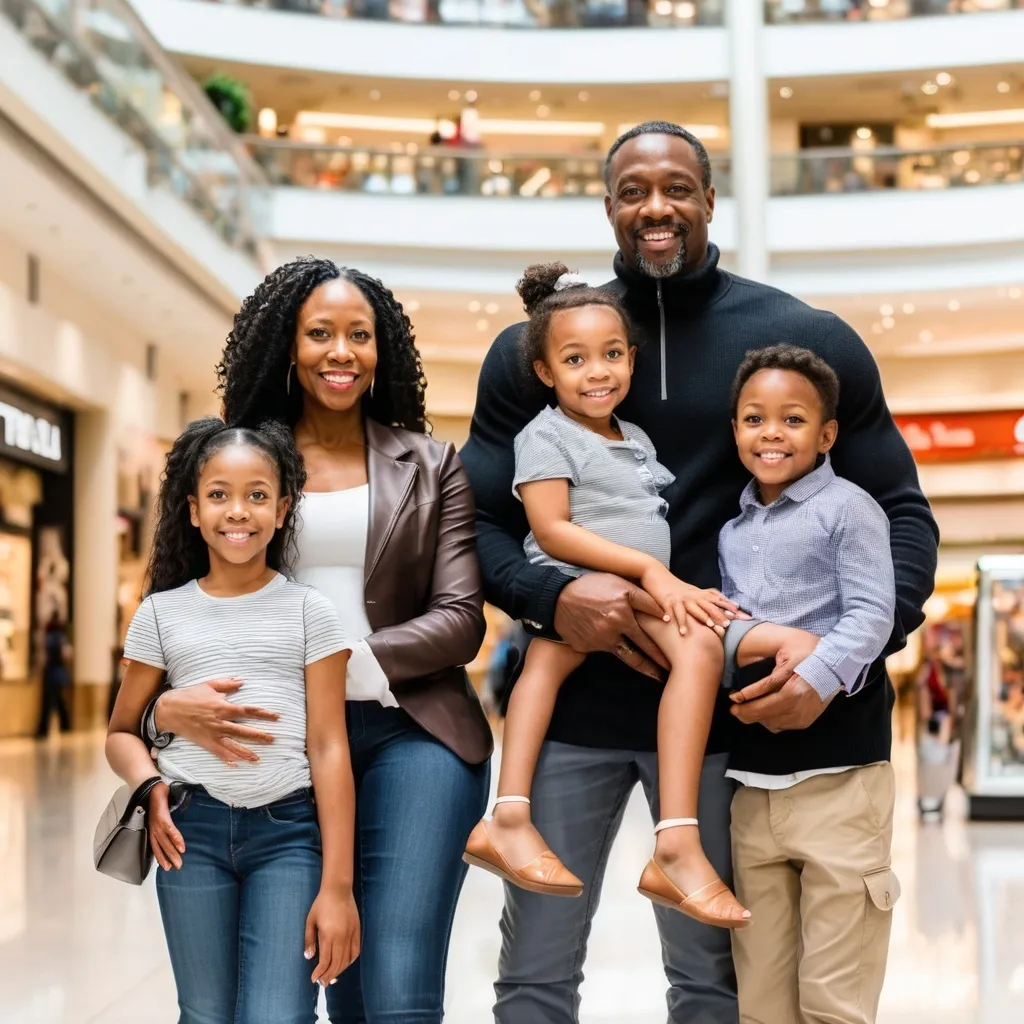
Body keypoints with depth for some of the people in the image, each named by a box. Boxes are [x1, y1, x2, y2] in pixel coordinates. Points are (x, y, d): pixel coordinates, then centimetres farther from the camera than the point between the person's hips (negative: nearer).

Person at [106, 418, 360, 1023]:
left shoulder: (309, 612, 3)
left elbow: (329, 748, -1)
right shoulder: (162, 614, 8)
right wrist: (150, 785, -9)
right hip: (192, 830, 2)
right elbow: (122, 731, 15)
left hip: (289, 829, -2)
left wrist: (338, 885, -6)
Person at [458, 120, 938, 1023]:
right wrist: (550, 594, -18)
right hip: (570, 699, 1)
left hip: (722, 703, -1)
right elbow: (476, 520, 5)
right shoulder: (534, 348, 4)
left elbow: (903, 517, 2)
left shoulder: (807, 341, 1)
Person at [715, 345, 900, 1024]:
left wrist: (807, 683, -28)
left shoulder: (847, 508, -2)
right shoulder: (730, 531, 15)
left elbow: (872, 617, -11)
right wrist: (773, 640, -15)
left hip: (837, 773, -5)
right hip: (751, 779, 5)